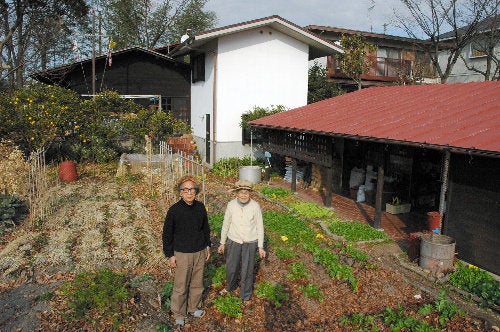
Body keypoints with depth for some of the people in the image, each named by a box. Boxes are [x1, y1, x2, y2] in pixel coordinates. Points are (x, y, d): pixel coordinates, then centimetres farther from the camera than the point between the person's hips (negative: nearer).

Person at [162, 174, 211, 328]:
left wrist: (207, 245, 13)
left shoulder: (200, 207, -3)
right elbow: (167, 234, -7)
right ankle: (179, 314, 26)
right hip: (182, 254, -4)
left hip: (200, 252, 4)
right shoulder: (174, 210, -15)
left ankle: (193, 308, 38)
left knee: (197, 283, 17)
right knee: (181, 287, 6)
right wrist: (170, 255, -6)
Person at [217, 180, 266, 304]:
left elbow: (259, 227, -7)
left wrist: (260, 247, -5)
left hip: (250, 242, -2)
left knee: (247, 270, 9)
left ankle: (246, 295, 32)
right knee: (231, 267, 17)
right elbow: (226, 225, 0)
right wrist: (222, 243, 6)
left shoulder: (255, 206, -16)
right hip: (234, 241, 2)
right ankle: (230, 286, 48)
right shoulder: (231, 205, -12)